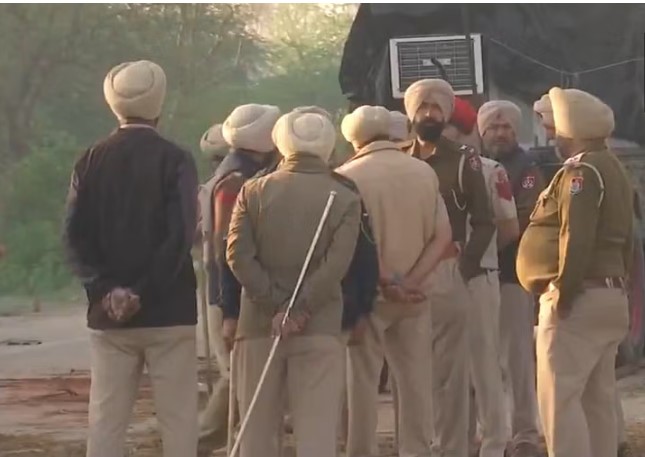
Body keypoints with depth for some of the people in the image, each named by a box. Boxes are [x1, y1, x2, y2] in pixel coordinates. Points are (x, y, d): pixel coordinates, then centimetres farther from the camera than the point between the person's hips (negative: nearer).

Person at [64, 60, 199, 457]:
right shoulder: (175, 160, -6)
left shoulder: (91, 161, 5)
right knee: (178, 420, 2)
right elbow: (180, 237, -14)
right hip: (169, 312, -3)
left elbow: (77, 237, 0)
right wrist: (144, 293, -11)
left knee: (106, 419, 5)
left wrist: (107, 290, -5)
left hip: (108, 316, 3)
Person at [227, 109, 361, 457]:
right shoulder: (345, 199, 0)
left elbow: (239, 256, -6)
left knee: (258, 429, 10)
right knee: (318, 428, -4)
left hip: (259, 323, 2)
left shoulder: (253, 192, 4)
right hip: (319, 326, -1)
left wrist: (276, 306, -9)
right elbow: (336, 264, -12)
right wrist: (299, 310, -13)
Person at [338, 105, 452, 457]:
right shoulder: (424, 173, 4)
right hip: (414, 294, 4)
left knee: (362, 381, 3)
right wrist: (412, 281, -8)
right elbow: (442, 235, -1)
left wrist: (386, 282, -10)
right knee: (415, 380, 9)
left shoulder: (348, 176, -10)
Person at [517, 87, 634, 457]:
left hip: (579, 300, -10)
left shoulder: (581, 171, -12)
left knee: (561, 398, -12)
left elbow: (576, 238, -22)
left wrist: (563, 292, -19)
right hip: (609, 297, 10)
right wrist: (617, 286, 19)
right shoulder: (613, 170, 20)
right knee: (598, 399, 11)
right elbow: (624, 241, 20)